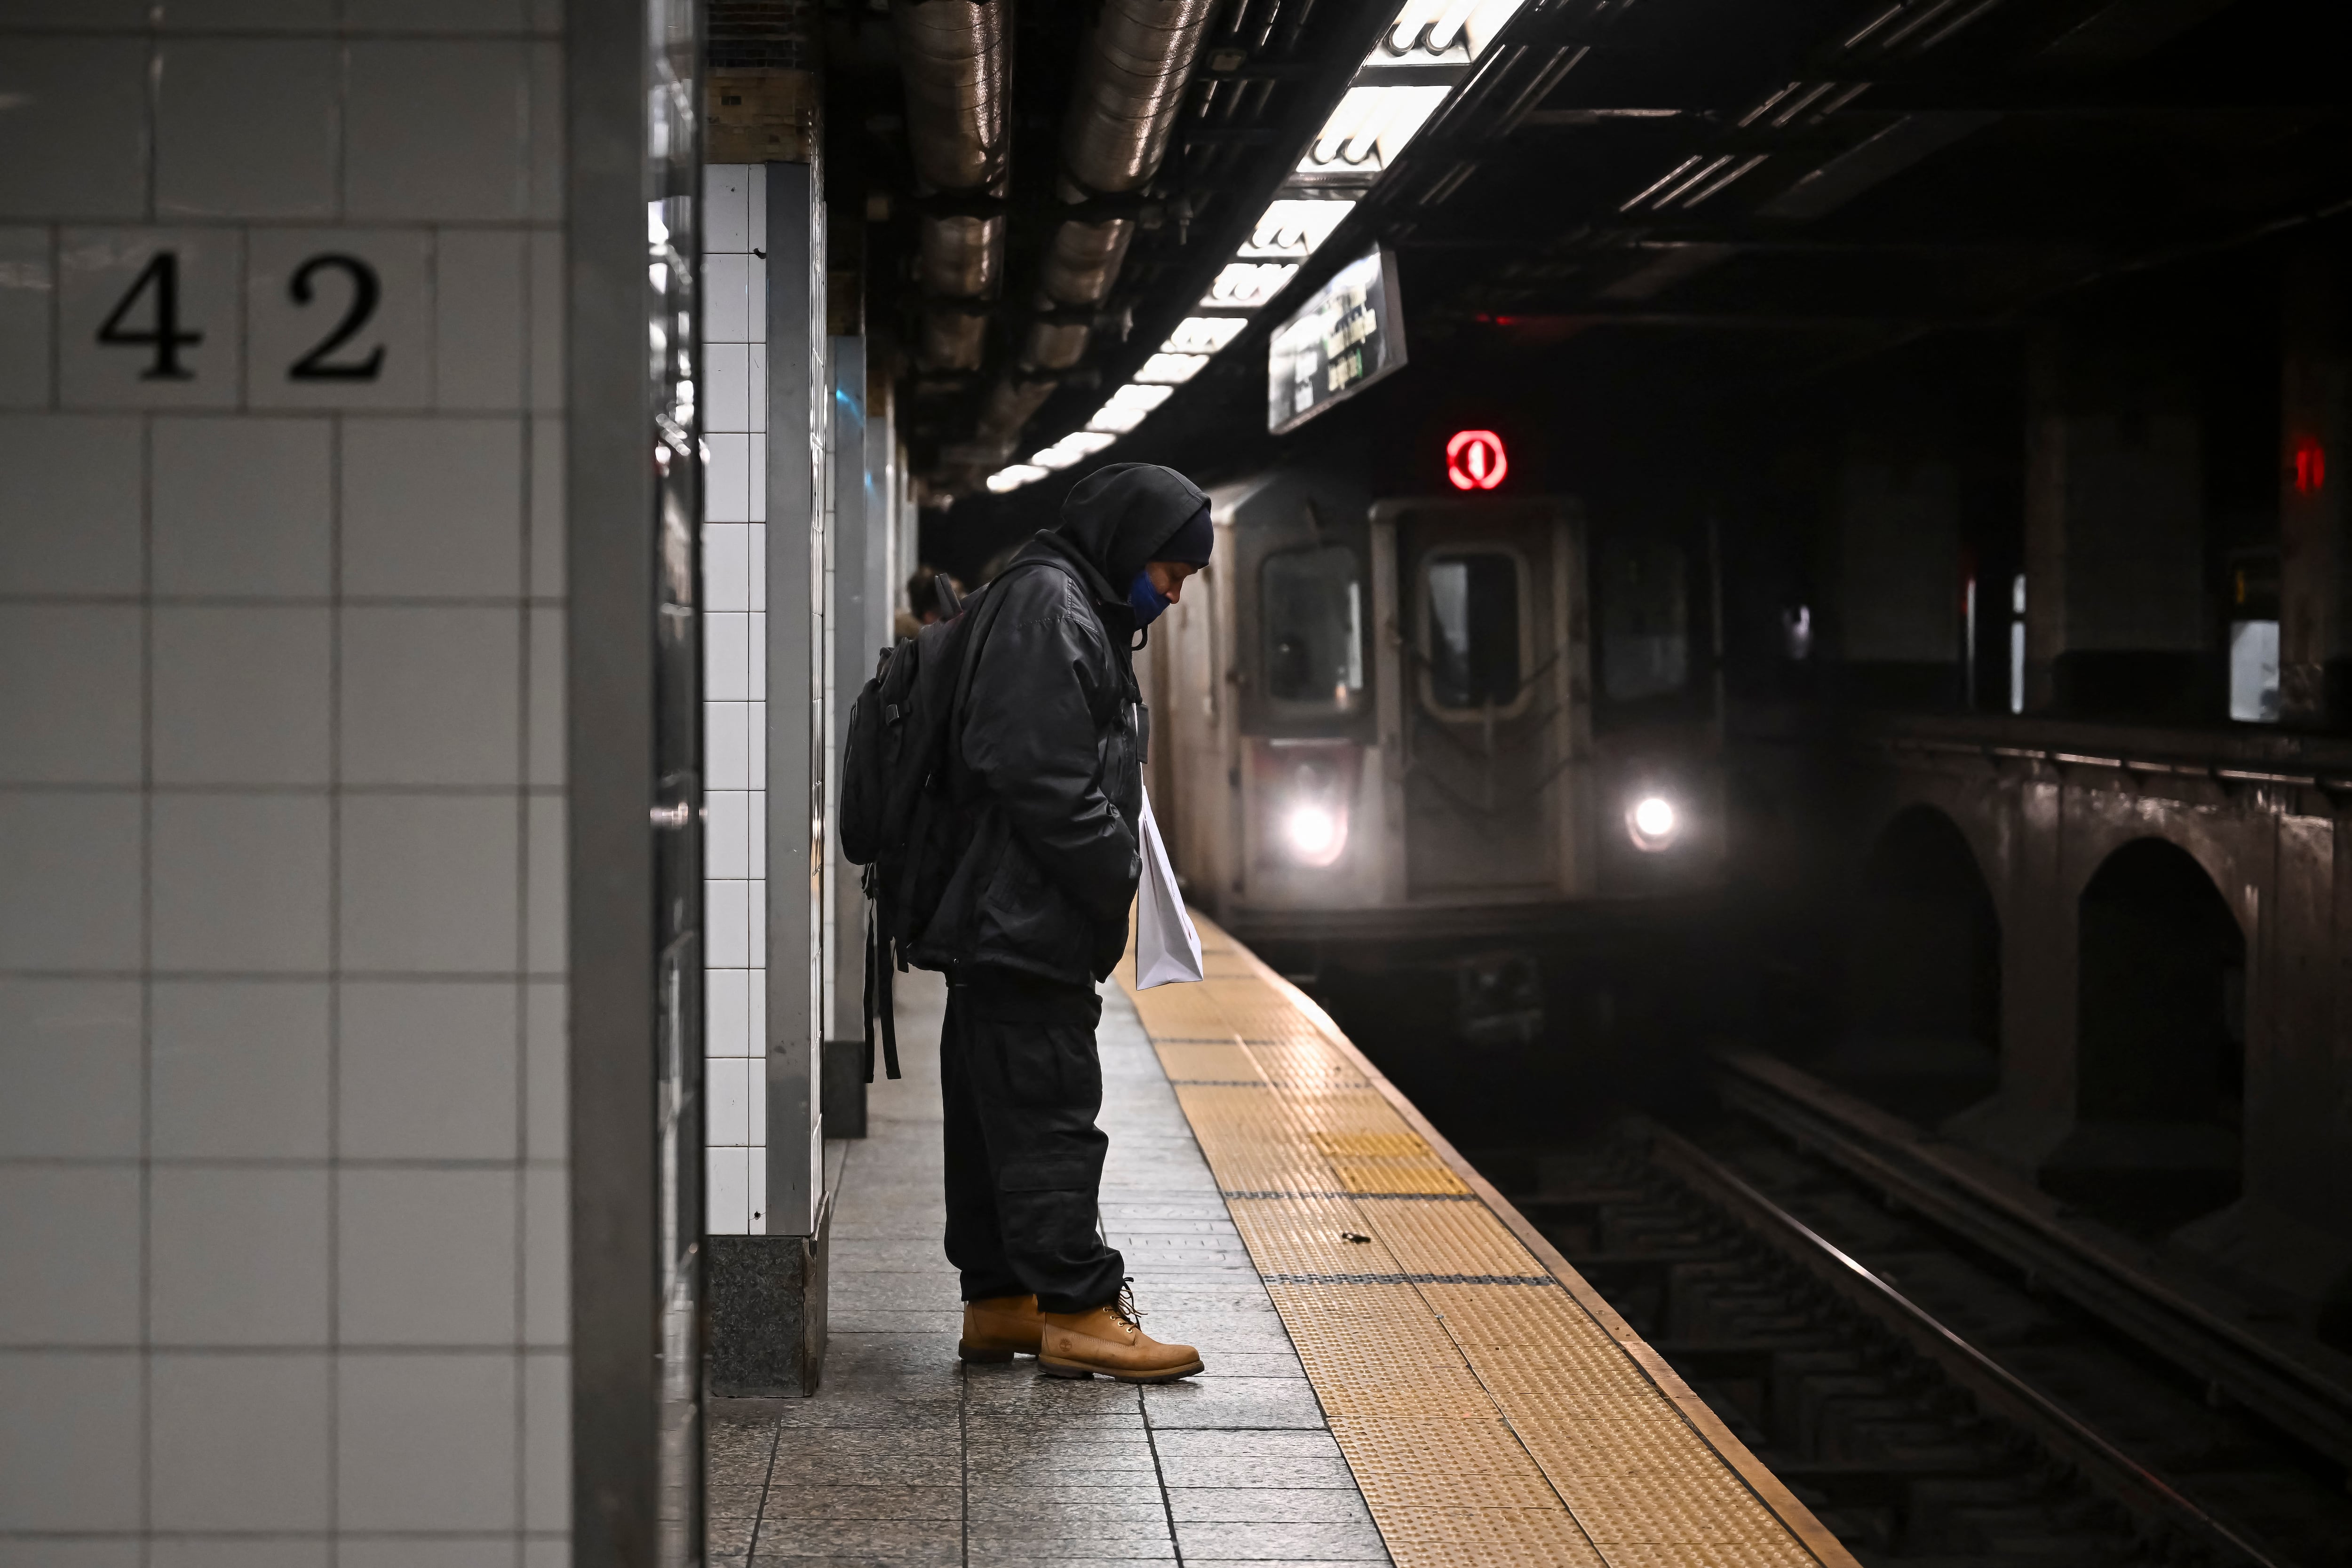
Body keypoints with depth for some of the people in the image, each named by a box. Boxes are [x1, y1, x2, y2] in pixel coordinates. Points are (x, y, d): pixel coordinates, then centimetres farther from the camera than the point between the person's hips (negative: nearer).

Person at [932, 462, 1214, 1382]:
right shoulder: (1049, 605, -13)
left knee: (999, 1115, 13)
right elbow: (1039, 776, -22)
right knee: (1047, 1112, -8)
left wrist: (1116, 875, 11)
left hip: (1005, 925, 11)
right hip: (1027, 922, -11)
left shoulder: (1080, 609, 21)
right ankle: (1077, 1311, -6)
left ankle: (1000, 1303, 19)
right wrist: (1117, 877, -15)